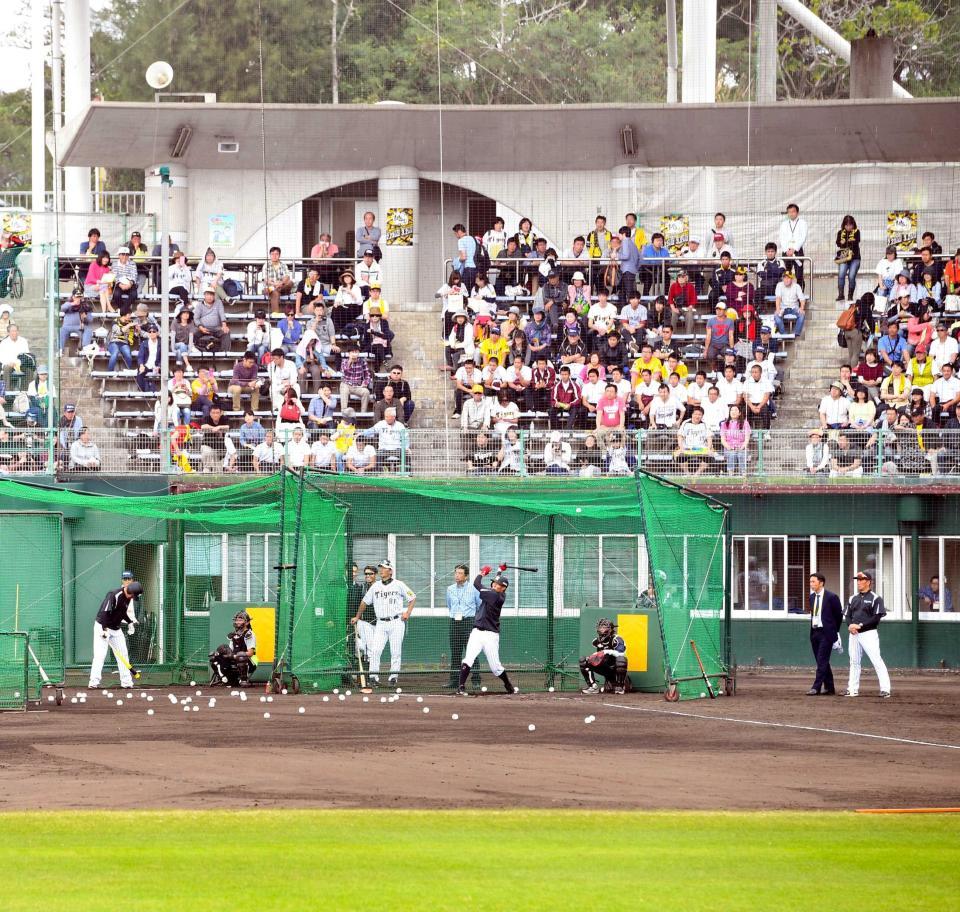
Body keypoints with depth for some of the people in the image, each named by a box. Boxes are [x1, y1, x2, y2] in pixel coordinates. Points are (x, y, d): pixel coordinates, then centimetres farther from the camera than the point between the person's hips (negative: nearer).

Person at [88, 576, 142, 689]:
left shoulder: (129, 598, 4)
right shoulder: (114, 595, -23)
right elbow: (104, 612, -29)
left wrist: (130, 622, 8)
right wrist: (104, 629, -34)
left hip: (116, 629, 8)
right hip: (102, 627, -8)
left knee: (123, 654, 8)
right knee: (100, 654, -15)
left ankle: (126, 681, 15)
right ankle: (94, 682, -17)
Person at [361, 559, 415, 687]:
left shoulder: (399, 585, 1)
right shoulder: (375, 586, 10)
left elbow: (413, 598, 8)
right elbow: (365, 602, 20)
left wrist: (407, 613, -4)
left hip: (396, 622, -2)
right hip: (381, 623, 3)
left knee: (395, 651, -1)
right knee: (375, 650, -9)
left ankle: (393, 676, 7)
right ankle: (373, 676, -6)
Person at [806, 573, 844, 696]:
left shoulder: (831, 597, -8)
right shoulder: (811, 597, 11)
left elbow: (839, 615, -1)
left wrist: (834, 630, 6)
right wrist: (813, 628, 15)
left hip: (826, 633, -7)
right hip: (815, 632, 7)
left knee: (822, 660, -11)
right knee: (821, 661, 9)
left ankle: (816, 688, -14)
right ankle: (829, 688, 16)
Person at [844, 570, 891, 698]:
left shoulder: (875, 598, -4)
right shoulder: (853, 599, 15)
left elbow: (876, 618, -11)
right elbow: (847, 616, 15)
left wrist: (860, 625, -16)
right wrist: (850, 625, -7)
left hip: (869, 633, -7)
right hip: (854, 634, 7)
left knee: (877, 661, -11)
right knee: (854, 661, 10)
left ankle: (885, 689, -13)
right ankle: (853, 689, 17)